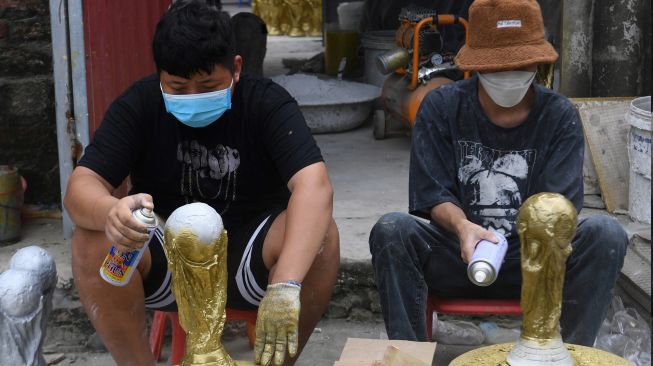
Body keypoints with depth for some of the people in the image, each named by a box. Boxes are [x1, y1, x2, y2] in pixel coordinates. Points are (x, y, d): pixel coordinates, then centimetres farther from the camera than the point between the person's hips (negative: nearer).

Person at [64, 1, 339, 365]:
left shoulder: (268, 103, -15)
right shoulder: (138, 105, -9)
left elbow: (315, 185, -31)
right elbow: (81, 186, -17)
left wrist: (285, 286, -47)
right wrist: (111, 212, -44)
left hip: (249, 255, -1)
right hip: (164, 257, 1)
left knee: (320, 233, -30)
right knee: (93, 240, -27)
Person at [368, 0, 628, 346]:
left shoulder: (560, 115, -1)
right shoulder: (440, 107, -2)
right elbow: (434, 197, -7)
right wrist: (462, 226, -31)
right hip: (459, 253, 0)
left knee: (606, 233, -27)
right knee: (391, 230, -29)